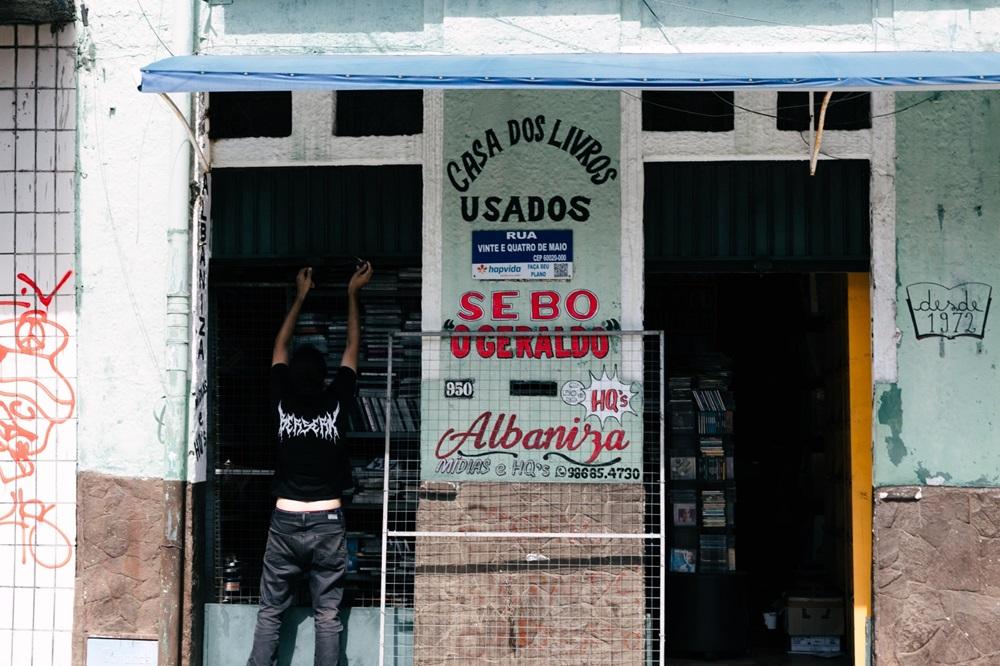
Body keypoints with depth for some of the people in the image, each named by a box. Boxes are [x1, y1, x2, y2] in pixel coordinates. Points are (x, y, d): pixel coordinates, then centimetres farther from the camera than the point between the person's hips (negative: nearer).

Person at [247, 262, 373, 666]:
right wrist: (352, 294, 18)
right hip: (326, 523, -1)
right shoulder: (335, 402, -6)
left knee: (270, 613, 7)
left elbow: (280, 347, 13)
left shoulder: (282, 402, -3)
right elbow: (353, 347, 7)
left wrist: (301, 297, 23)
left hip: (285, 523, 1)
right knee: (327, 617, 2)